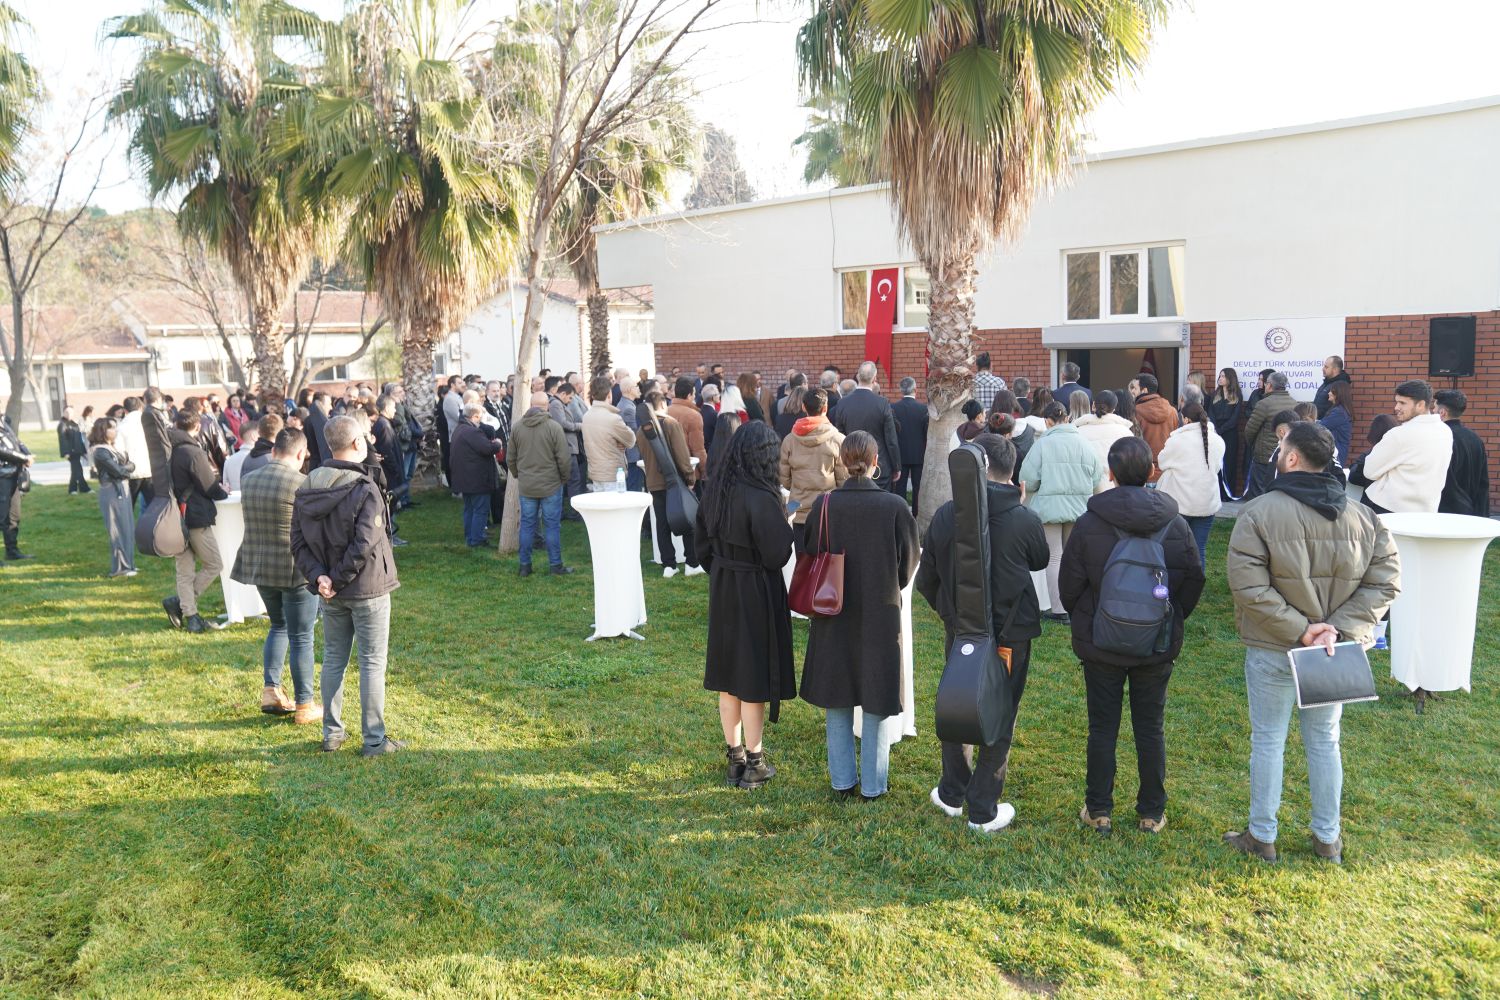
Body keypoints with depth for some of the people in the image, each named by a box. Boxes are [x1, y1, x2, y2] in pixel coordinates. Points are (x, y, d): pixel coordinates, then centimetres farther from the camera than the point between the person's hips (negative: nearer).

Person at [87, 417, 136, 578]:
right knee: (119, 530, -5)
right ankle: (120, 567, 1)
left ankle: (127, 563, 20)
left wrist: (125, 468, -9)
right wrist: (128, 468, 3)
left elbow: (129, 465, 11)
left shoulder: (113, 448, 16)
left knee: (128, 528, 12)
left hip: (122, 490, 9)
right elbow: (118, 471, -16)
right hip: (112, 492, -9)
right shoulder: (101, 452, -12)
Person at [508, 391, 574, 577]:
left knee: (527, 525, 10)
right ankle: (556, 566, 8)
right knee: (552, 526, 3)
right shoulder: (554, 427, -13)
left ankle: (525, 565, 15)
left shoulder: (517, 428, 1)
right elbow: (564, 459, -12)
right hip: (551, 485, -3)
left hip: (526, 486, 4)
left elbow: (510, 458, 8)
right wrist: (564, 478, 4)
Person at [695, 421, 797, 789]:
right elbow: (778, 555, -20)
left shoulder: (715, 488, -2)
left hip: (722, 590, 7)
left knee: (728, 677, 16)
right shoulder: (761, 498, -24)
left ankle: (734, 757, 28)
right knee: (754, 676, 6)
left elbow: (701, 538, 8)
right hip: (756, 594, -7)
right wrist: (785, 527, -2)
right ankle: (754, 763, 18)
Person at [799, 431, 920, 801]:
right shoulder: (895, 507, -15)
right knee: (877, 702, 13)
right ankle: (872, 785, 22)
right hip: (881, 617, -1)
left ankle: (842, 781, 26)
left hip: (833, 620, 1)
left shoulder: (824, 504, -13)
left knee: (837, 702, 16)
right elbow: (907, 567, -5)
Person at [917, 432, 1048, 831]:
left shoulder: (946, 515, -10)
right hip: (1010, 633, -2)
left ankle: (953, 794, 32)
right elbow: (1040, 561, 7)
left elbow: (926, 578, -3)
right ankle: (983, 810, 17)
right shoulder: (1025, 520, -16)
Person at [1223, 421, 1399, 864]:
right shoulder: (1363, 518, -1)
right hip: (1336, 652, 4)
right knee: (1325, 741, 18)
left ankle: (1262, 836, 22)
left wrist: (1297, 630, -17)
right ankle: (1328, 838, 30)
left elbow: (1249, 587, -23)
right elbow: (1385, 581, -6)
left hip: (1272, 650, -4)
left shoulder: (1259, 513, -16)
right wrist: (1338, 628, -13)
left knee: (1268, 741, 10)